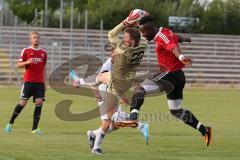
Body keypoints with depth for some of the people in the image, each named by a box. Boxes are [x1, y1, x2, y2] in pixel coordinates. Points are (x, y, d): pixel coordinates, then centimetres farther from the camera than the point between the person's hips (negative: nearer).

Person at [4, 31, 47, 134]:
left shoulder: (43, 53, 12)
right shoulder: (26, 51, 1)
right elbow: (18, 65, -2)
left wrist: (44, 82, 15)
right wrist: (27, 62, -21)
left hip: (39, 83, 3)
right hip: (28, 81, -3)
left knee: (39, 103, -9)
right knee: (23, 103, -6)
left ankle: (34, 128, -6)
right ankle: (10, 123, 12)